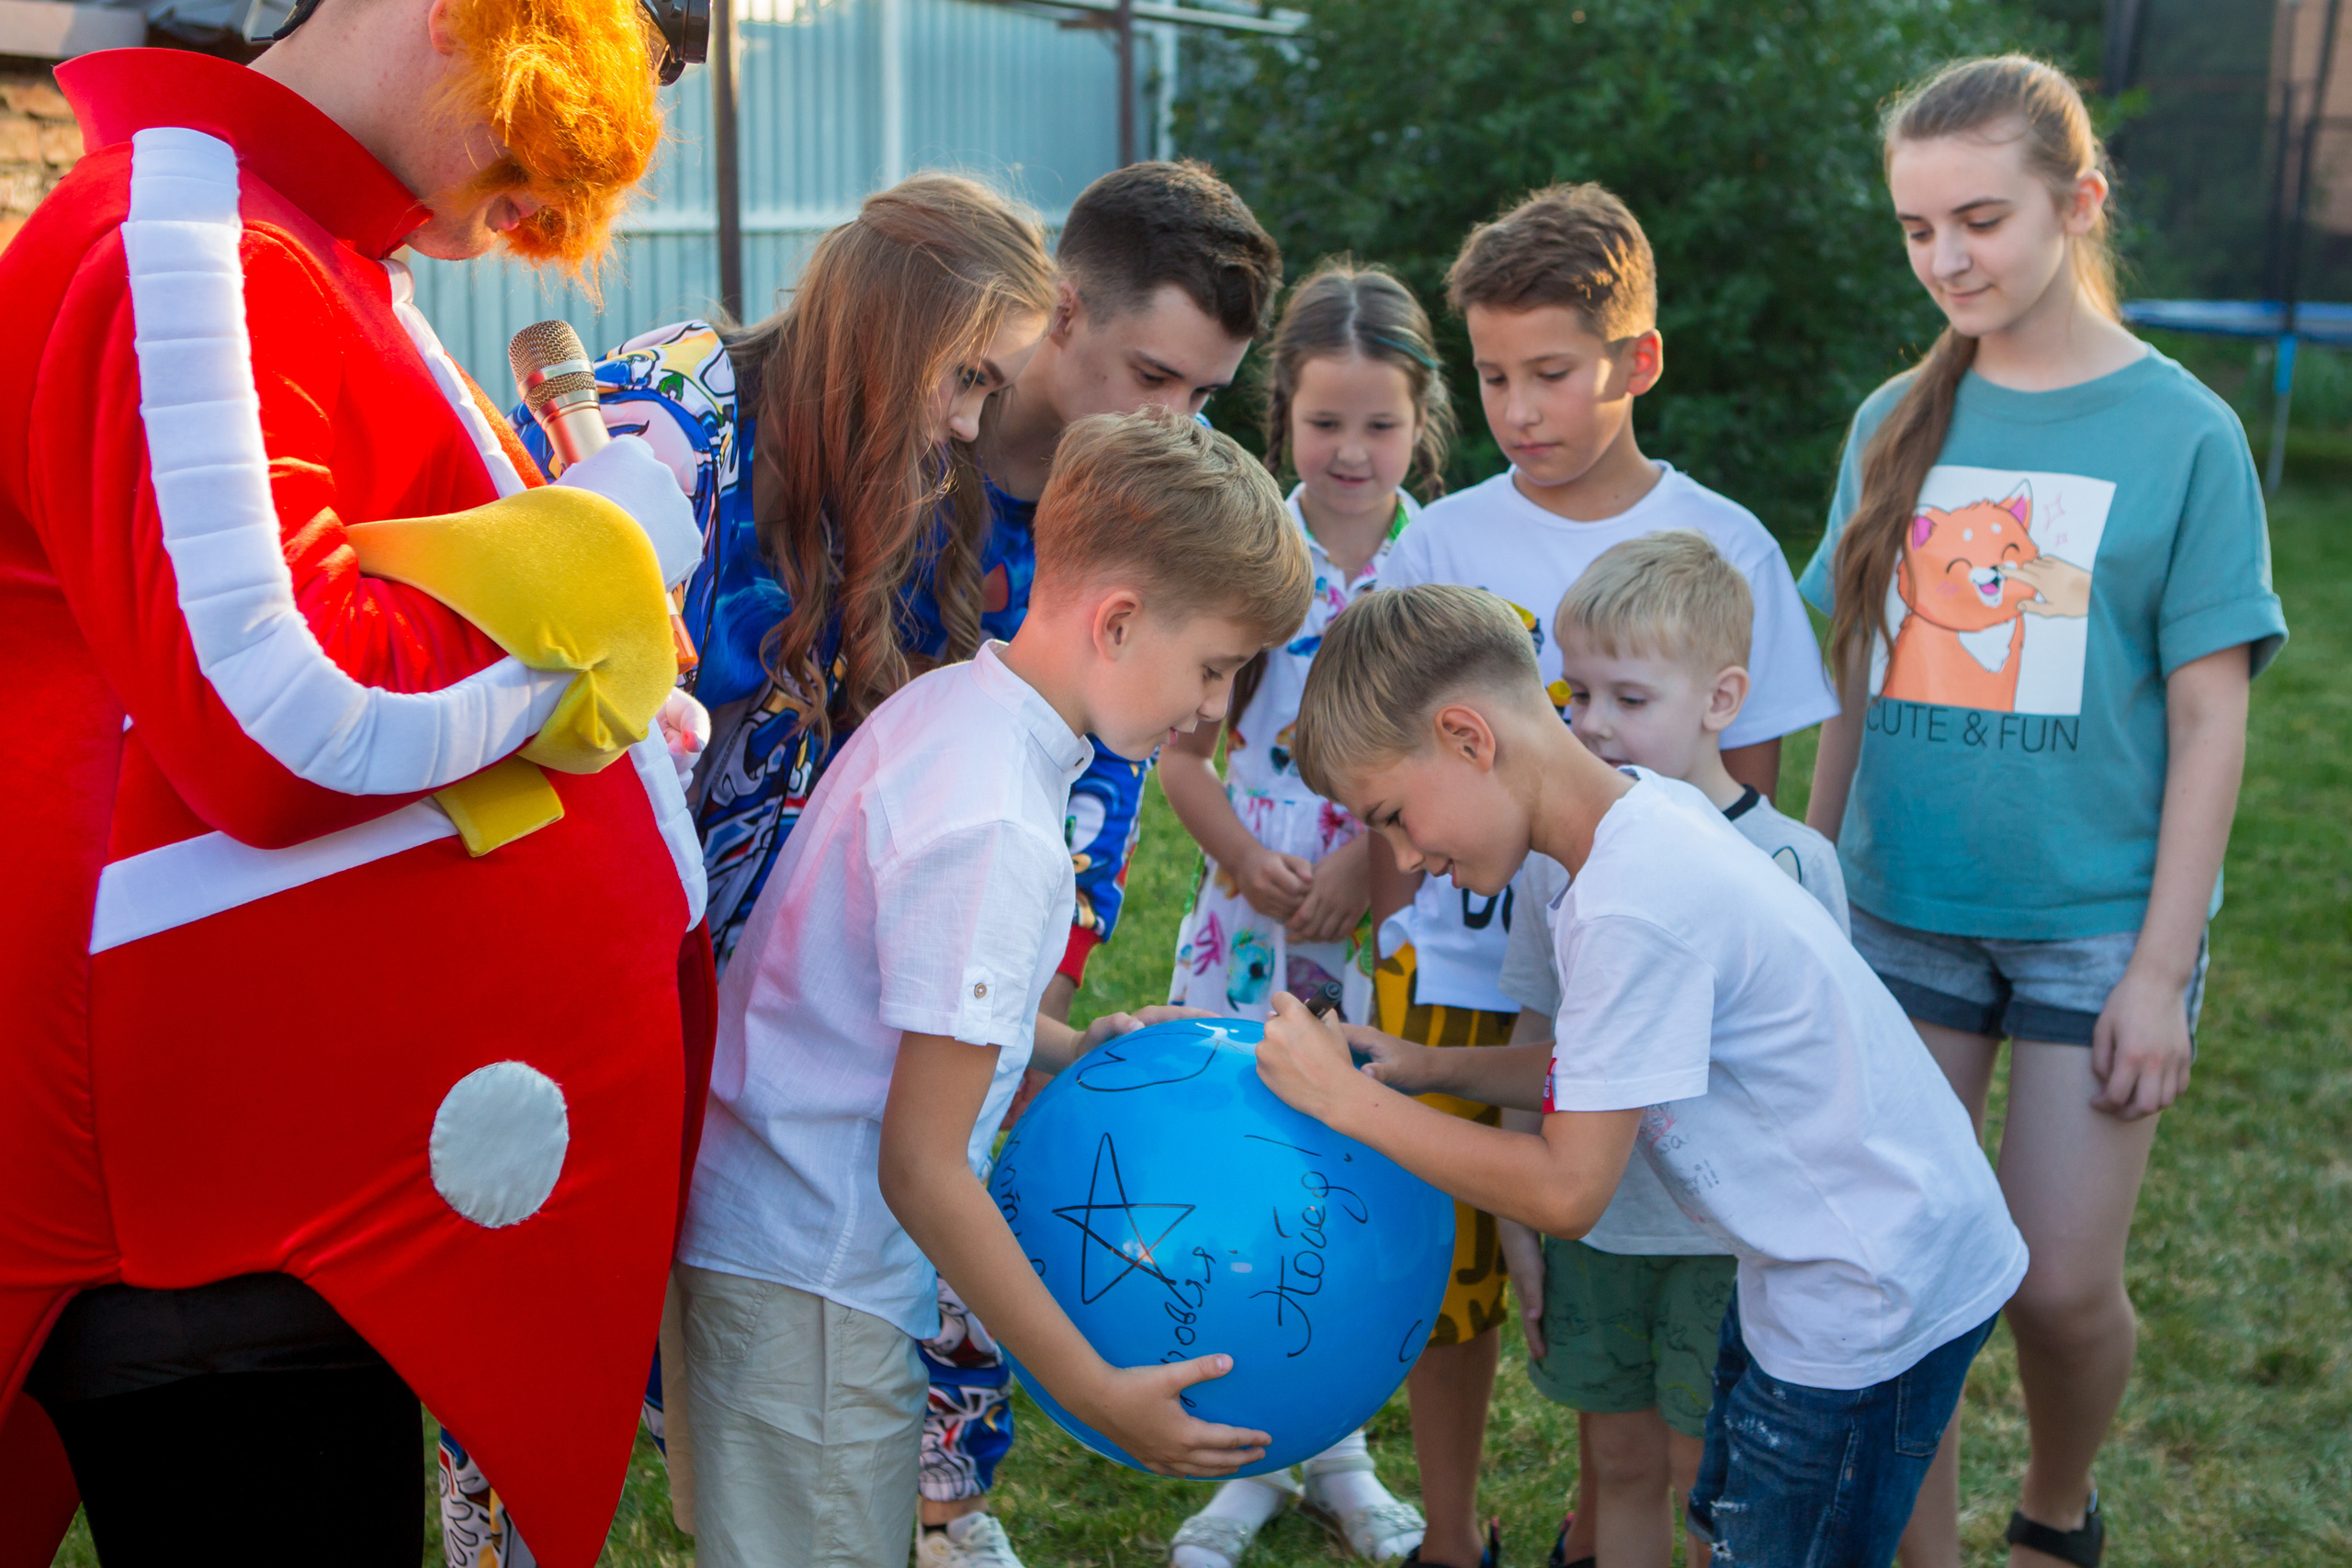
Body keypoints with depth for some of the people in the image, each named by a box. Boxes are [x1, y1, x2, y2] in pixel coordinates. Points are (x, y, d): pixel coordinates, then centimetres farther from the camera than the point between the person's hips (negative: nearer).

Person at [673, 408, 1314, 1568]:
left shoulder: (946, 700, 2)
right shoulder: (996, 833, -25)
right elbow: (922, 1168, -22)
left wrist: (1067, 1050, 13)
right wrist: (1099, 1393, -16)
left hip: (761, 1232, 9)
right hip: (813, 1285, -9)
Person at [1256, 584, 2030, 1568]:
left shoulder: (1635, 908, -28)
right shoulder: (1646, 810, 0)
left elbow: (1567, 1191, -21)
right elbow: (1607, 1079, 11)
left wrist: (1346, 1099, -14)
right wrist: (1425, 1070, 2)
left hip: (1873, 1300, -9)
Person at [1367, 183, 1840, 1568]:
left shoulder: (1724, 548, -4)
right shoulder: (1443, 544, -2)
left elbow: (1748, 793, 1)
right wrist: (1381, 934, -3)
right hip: (1456, 968, 1)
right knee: (1446, 1267, 10)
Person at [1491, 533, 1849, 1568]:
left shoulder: (1788, 864, -13)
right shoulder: (1561, 845, -3)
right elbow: (1535, 1037, 7)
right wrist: (1518, 1219, 10)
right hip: (1594, 1225, 3)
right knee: (1620, 1463, 15)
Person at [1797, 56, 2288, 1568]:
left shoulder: (2181, 432, -5)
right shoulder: (1898, 423, 4)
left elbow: (2208, 719, -6)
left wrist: (2163, 967, -9)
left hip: (2094, 921, -3)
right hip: (1905, 913, 3)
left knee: (2062, 1283, 2)